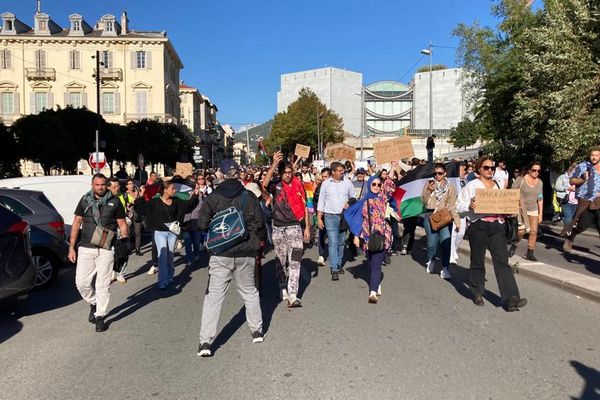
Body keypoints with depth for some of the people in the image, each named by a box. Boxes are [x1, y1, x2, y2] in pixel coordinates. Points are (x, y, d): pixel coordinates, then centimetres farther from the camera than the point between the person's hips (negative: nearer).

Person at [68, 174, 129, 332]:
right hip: (85, 248, 2)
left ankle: (100, 316, 14)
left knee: (103, 284, 2)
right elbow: (76, 224, 9)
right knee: (81, 282, 2)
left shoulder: (114, 202, 3)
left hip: (106, 249, -2)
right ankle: (93, 303, 29)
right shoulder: (85, 200, 8)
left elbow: (122, 225, 4)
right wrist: (71, 247, 4)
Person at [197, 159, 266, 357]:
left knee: (213, 295, 3)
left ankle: (205, 341, 2)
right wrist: (261, 239, 14)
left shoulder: (212, 197, -4)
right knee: (249, 291, 18)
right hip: (246, 252, 1)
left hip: (221, 254, -1)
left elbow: (202, 224, -7)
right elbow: (259, 223, -5)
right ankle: (257, 331, 28)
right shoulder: (249, 196, -4)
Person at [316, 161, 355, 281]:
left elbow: (353, 197, 15)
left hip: (344, 216, 2)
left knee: (341, 242, 10)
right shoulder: (326, 184, 0)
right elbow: (321, 201, 3)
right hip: (330, 216, -2)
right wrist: (319, 218, -1)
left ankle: (339, 264, 25)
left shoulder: (347, 183, 3)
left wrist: (349, 203, -8)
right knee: (333, 243, -9)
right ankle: (334, 270, -8)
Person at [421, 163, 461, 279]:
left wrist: (457, 220, -9)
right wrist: (428, 190, -12)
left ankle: (445, 268, -7)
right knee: (431, 243, 1)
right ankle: (431, 261, 30)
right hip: (430, 216, 1)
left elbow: (452, 206, 1)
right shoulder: (429, 184, 8)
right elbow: (423, 201, 4)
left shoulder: (450, 187, 5)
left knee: (446, 242, -15)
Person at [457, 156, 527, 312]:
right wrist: (469, 205, -24)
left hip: (497, 226, 4)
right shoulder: (472, 185, 1)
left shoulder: (498, 185, 16)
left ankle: (510, 299, -8)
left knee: (502, 261, -5)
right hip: (478, 227, -3)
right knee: (478, 261, 8)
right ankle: (477, 294, 26)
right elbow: (459, 205, -3)